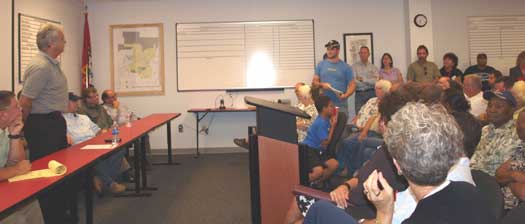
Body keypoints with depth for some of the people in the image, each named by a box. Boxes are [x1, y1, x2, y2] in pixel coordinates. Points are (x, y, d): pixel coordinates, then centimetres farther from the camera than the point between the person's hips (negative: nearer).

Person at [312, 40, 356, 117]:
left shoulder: (345, 67, 5)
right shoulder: (321, 65, 10)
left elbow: (352, 84, 2)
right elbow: (314, 82, 11)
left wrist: (345, 95, -15)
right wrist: (322, 85, -10)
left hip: (341, 105, -1)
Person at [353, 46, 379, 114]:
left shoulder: (373, 67, 9)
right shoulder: (354, 66, 4)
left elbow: (376, 82, -4)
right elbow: (354, 82, -7)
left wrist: (364, 79, -10)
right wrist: (370, 81, -6)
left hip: (371, 93, 1)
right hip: (359, 94, -1)